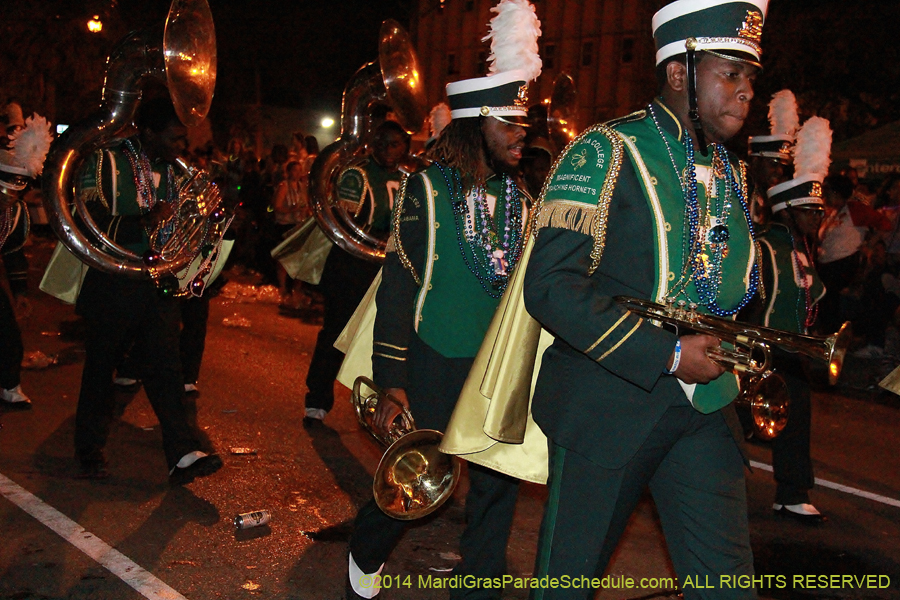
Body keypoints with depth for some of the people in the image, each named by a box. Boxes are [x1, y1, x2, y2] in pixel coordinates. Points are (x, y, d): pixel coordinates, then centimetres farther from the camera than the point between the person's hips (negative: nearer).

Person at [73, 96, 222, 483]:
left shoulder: (174, 170, 13)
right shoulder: (106, 162, -6)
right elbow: (90, 224, -16)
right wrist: (144, 223, -29)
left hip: (160, 282, 4)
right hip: (113, 284, -4)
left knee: (165, 363, -5)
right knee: (100, 367, 8)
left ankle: (184, 454, -11)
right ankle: (89, 451, 24)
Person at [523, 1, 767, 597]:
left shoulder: (731, 173, 13)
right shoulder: (608, 152, -10)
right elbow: (552, 284, -20)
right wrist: (669, 356, -21)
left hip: (706, 409, 6)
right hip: (607, 405, -6)